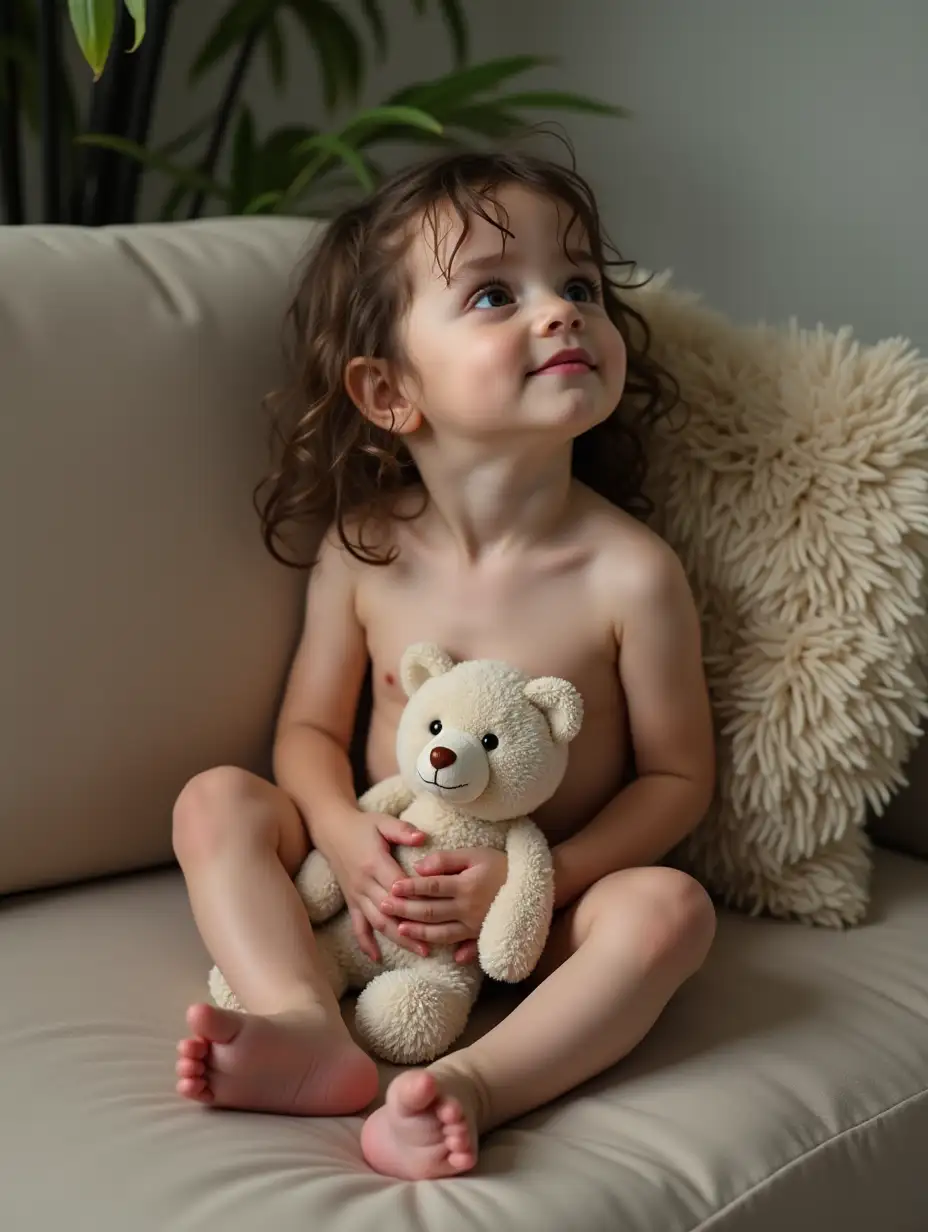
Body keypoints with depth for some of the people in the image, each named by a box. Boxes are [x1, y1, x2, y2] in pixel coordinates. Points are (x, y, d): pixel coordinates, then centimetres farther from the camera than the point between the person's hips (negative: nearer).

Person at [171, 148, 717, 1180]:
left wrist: (538, 882, -20)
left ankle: (475, 1083, -40)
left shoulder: (630, 575, -15)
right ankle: (307, 1031, -30)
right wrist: (345, 837, -18)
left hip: (548, 907, -3)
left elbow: (677, 775, -7)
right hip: (380, 886, 3)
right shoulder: (362, 552, -7)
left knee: (668, 908, -30)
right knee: (217, 801, -13)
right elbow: (310, 726, 3)